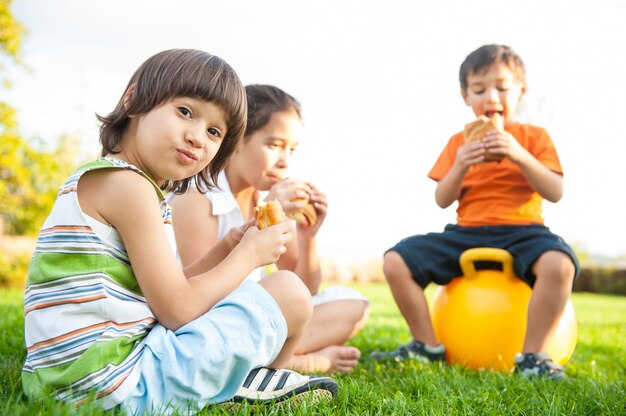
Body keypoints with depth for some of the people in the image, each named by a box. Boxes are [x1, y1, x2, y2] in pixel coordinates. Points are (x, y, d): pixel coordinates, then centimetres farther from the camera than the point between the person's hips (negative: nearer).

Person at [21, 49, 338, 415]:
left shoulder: (96, 184, 16)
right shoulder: (127, 185, -15)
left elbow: (162, 292, 16)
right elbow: (176, 310, -16)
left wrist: (226, 250, 8)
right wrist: (249, 255, -3)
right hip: (122, 381, -10)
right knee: (290, 293, -3)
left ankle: (237, 378, 16)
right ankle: (246, 385, 19)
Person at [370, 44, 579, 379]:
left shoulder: (534, 137, 9)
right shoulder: (460, 142, 15)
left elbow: (555, 193, -4)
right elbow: (442, 200, 8)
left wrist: (519, 155, -17)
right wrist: (460, 167, -11)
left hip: (521, 232, -2)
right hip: (466, 233, 3)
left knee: (559, 263, -37)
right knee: (395, 261, -16)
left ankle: (532, 355, -21)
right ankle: (428, 346, -3)